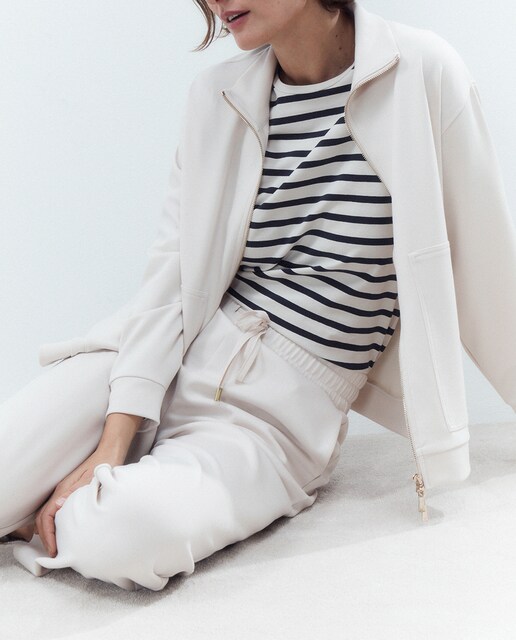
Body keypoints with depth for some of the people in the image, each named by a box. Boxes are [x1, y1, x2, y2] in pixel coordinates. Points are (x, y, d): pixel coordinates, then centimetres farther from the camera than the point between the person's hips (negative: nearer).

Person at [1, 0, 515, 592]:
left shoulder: (421, 71, -6)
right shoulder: (215, 95, 4)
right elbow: (171, 271, -2)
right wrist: (111, 446, -12)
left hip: (279, 411, -2)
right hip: (170, 359, 3)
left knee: (128, 533, -29)